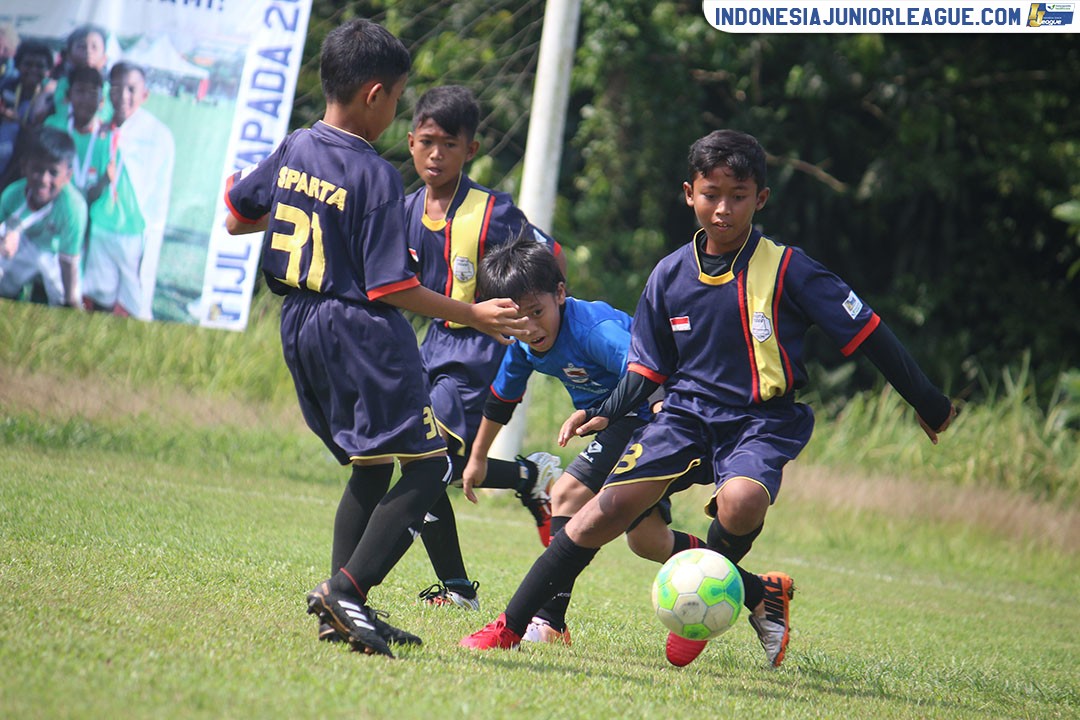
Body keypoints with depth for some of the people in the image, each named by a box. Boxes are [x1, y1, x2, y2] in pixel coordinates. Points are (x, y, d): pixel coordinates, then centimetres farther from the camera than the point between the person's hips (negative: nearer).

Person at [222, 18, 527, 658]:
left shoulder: (293, 151, 4)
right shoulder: (376, 176, -17)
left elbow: (236, 218, 17)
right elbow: (391, 288, -17)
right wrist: (473, 316, -10)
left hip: (300, 328, 8)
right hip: (359, 333, -8)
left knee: (371, 468, 19)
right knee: (428, 465, -3)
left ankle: (346, 606, 14)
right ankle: (348, 587, -15)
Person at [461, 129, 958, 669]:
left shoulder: (788, 270, -9)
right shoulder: (671, 275, 3)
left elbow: (865, 334, -3)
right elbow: (648, 369, 14)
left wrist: (929, 404, 2)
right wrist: (604, 414, -4)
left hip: (763, 422, -3)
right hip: (688, 413, 3)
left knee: (740, 499, -35)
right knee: (609, 509, -13)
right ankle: (511, 627, -6)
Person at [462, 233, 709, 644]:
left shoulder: (594, 329, -29)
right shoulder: (524, 346, -3)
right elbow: (500, 398, 16)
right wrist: (478, 458, 28)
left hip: (650, 416, -10)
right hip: (618, 419, 10)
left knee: (569, 494, -22)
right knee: (645, 541, 14)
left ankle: (548, 622, -23)